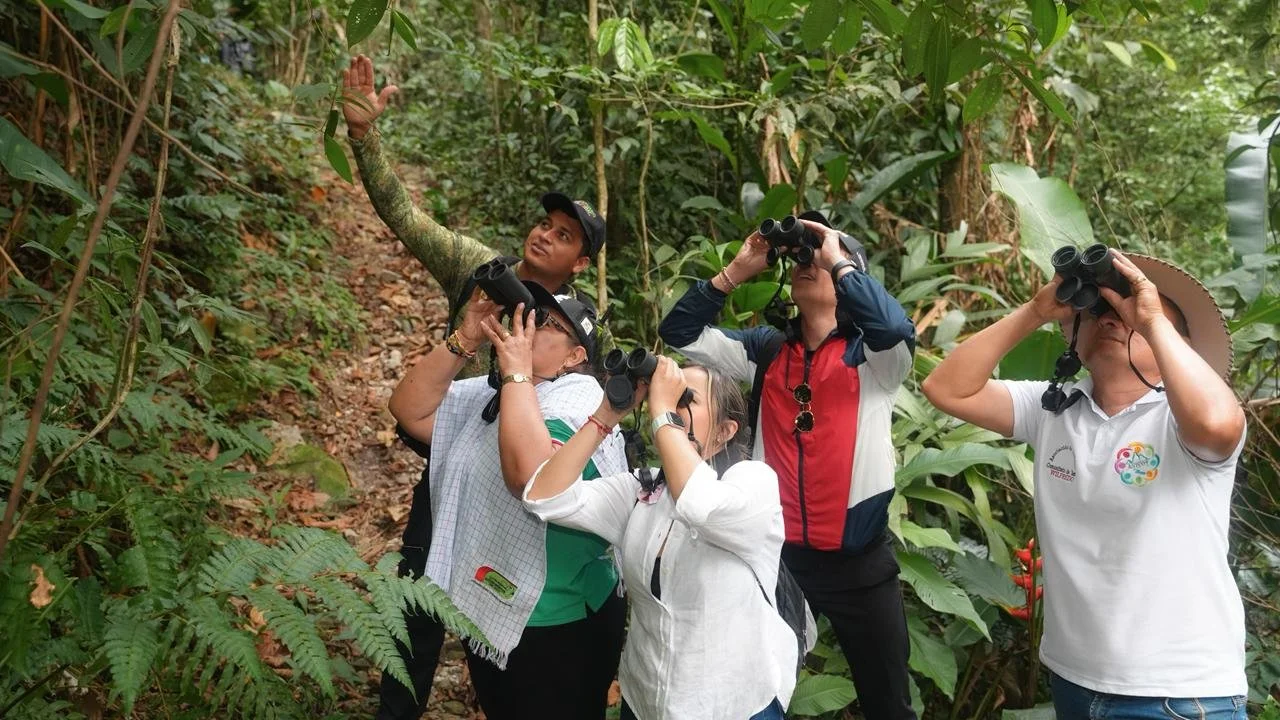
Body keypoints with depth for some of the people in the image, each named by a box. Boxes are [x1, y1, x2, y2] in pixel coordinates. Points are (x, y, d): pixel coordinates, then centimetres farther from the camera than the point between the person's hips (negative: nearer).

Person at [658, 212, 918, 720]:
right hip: (777, 554, 3)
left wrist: (839, 260, -18)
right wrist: (737, 270, -7)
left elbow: (896, 328, -27)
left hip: (858, 559, -3)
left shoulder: (869, 353, -4)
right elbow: (681, 333, 1)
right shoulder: (766, 350, 5)